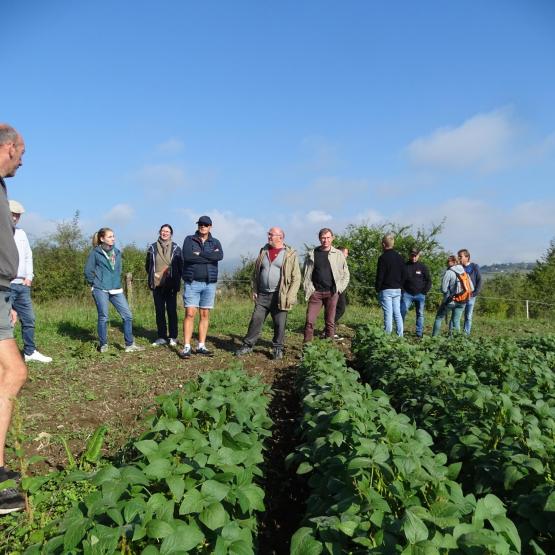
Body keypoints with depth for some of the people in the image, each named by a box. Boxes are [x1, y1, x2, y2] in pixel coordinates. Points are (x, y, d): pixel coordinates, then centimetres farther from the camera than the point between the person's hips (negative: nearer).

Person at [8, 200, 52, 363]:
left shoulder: (21, 234, 17)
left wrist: (29, 277, 9)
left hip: (22, 285, 7)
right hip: (6, 285, -6)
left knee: (28, 319, 11)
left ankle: (30, 352, 21)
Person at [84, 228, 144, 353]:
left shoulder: (117, 252, 11)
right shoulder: (95, 253, -3)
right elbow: (88, 271, 0)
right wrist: (94, 283, 4)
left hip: (116, 290, 5)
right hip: (101, 290, -5)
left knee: (128, 315, -1)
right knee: (103, 317, 1)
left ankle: (129, 345, 7)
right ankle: (103, 345, 18)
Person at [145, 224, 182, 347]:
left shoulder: (176, 248, 4)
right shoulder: (153, 248, 7)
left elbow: (181, 266, 7)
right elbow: (147, 265, 16)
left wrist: (177, 280, 0)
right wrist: (152, 277, 7)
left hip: (171, 285, -2)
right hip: (157, 285, 2)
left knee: (172, 310, -1)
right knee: (159, 311, 6)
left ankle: (173, 337, 9)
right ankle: (162, 337, 14)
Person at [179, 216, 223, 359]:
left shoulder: (215, 242, 10)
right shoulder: (189, 239, 4)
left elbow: (220, 256, -13)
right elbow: (187, 256, -16)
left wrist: (200, 253, -15)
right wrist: (209, 256, -13)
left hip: (209, 284, 3)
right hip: (192, 283, -2)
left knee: (205, 315, 6)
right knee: (190, 314, -6)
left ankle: (201, 346, 13)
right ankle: (186, 347, -1)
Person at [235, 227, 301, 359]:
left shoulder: (290, 254, -2)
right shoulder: (263, 251, 11)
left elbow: (296, 277, -5)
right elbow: (256, 272, 17)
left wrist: (290, 296, -12)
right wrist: (254, 290, 9)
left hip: (279, 296, -3)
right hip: (262, 294, 4)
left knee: (280, 324, 3)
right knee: (256, 320, 5)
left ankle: (277, 349, 18)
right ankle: (248, 345, 17)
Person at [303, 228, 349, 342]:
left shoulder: (338, 254, 5)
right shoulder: (312, 254, 6)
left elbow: (346, 274, 10)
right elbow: (307, 275, 7)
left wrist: (339, 288, 1)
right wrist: (309, 290, -2)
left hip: (331, 293, 0)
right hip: (315, 293, 0)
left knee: (330, 322, 5)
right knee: (309, 321, -4)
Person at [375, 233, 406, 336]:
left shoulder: (383, 257, -11)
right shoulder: (399, 257, 10)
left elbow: (380, 275, -11)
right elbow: (404, 274, 14)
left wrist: (377, 289, -2)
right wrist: (400, 286, 17)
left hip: (386, 290, -6)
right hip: (397, 289, 6)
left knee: (388, 313, -5)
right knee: (397, 313, 9)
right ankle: (400, 335, 10)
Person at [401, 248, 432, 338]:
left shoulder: (423, 267, 3)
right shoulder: (405, 266, 2)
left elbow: (429, 281, 7)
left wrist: (424, 292, -3)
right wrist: (403, 291, -1)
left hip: (420, 295, 1)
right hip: (407, 294, -1)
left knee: (420, 314, 6)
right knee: (402, 311, -13)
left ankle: (419, 333, 13)